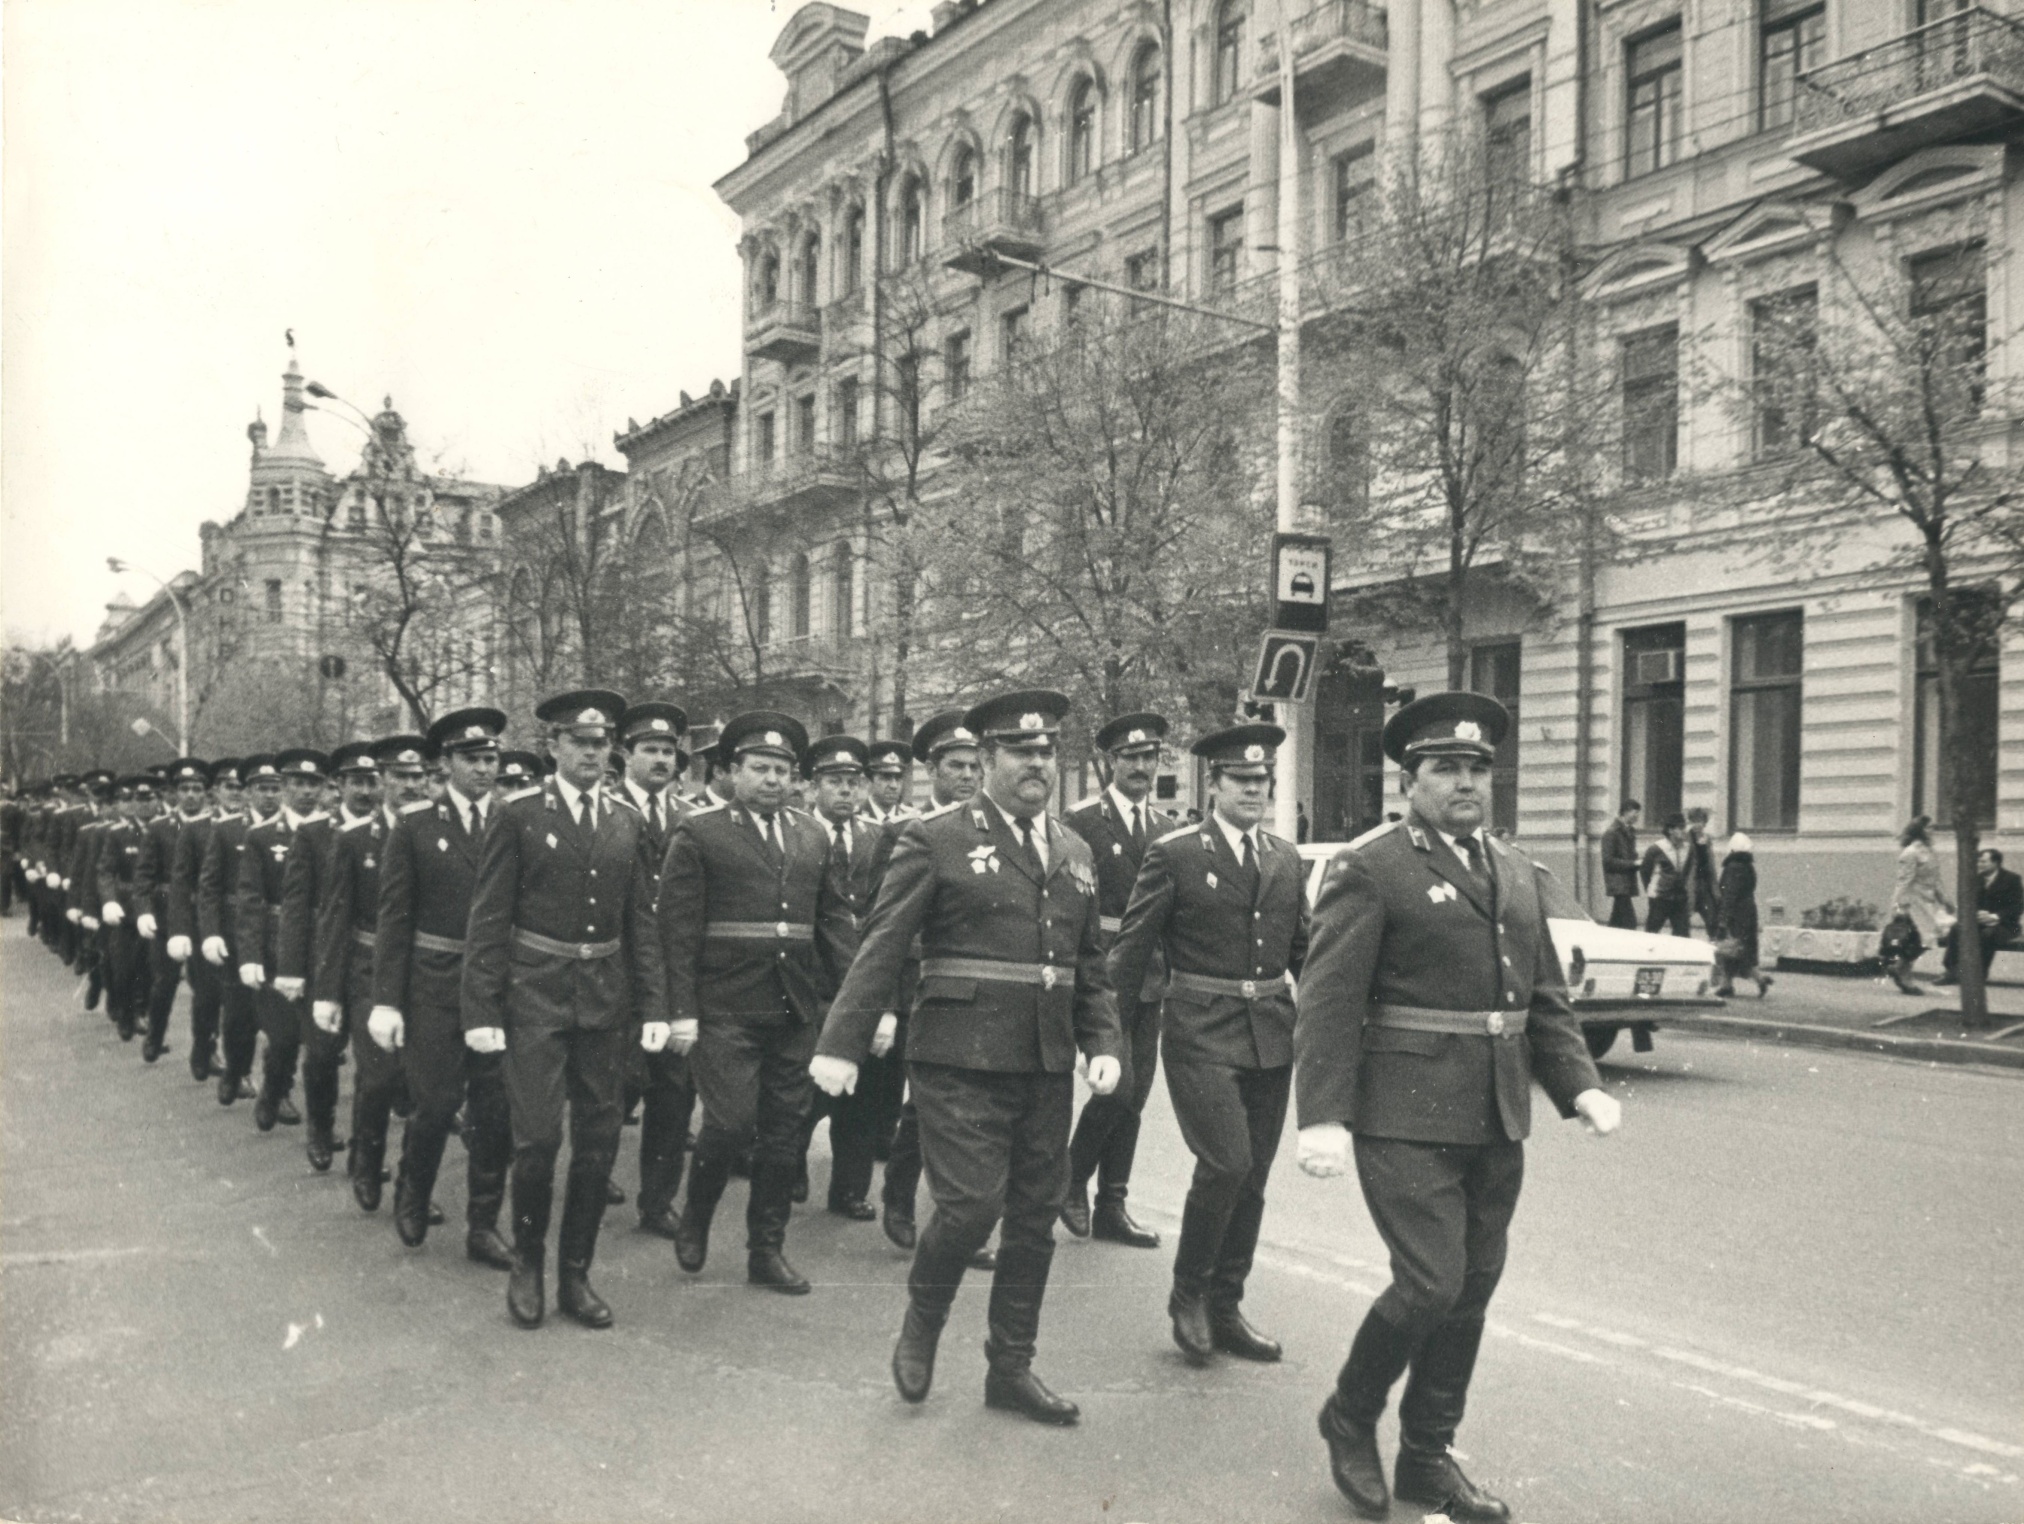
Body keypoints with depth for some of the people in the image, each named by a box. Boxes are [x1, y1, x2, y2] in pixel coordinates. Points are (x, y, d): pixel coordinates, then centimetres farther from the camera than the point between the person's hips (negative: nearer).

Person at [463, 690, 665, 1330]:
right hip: (536, 996, -4)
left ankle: (575, 1274, 21)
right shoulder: (517, 817, -3)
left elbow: (642, 923, 10)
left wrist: (653, 1007, 4)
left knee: (598, 1142, 7)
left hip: (606, 1000, 4)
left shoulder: (627, 825, 9)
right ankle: (527, 1264, 16)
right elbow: (488, 921, -4)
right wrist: (481, 1011, -9)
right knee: (538, 1137, -6)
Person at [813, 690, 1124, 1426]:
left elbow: (1090, 965, 18)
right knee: (971, 1204, -11)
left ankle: (1011, 1369, 25)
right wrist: (841, 1045, -15)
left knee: (1036, 1216, 9)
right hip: (962, 1061, -6)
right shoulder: (936, 841, -4)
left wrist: (1105, 1043, 6)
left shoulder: (1075, 853, 14)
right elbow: (881, 947, -9)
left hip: (1047, 1065, 6)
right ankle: (921, 1324, 19)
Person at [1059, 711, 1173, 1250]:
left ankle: (1111, 1207, 18)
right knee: (1117, 1086, -11)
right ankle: (1071, 1179, 13)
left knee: (1134, 1094, 8)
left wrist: (1168, 969, 9)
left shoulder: (1167, 827, 12)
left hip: (1150, 977, 6)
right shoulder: (1081, 822, -6)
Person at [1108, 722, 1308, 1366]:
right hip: (1202, 1036, -5)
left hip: (1272, 1039, 5)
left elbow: (1304, 951, 18)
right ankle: (1188, 1295, 7)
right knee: (1227, 1162, -15)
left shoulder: (1286, 859, 11)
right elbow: (1132, 951, -4)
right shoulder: (1174, 855, -5)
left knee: (1251, 1180, 9)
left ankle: (1225, 1311, 23)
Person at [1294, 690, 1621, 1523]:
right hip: (1406, 1119, -7)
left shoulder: (1517, 874, 14)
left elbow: (1544, 996, 17)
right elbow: (1327, 1002, -13)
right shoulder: (1367, 869, -8)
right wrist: (1323, 1117, -21)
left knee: (1472, 1290, 11)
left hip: (1496, 1124, 7)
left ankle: (1428, 1456, 28)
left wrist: (1578, 1084, 3)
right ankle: (1349, 1418, 17)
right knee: (1432, 1283, -9)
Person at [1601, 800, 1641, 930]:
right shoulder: (1612, 833, -10)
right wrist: (1633, 863, -17)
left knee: (1617, 921, 12)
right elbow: (1608, 860, -15)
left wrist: (1637, 862, 4)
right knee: (1629, 921, -15)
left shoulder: (1629, 831, 17)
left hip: (1627, 883, 9)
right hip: (1618, 883, -9)